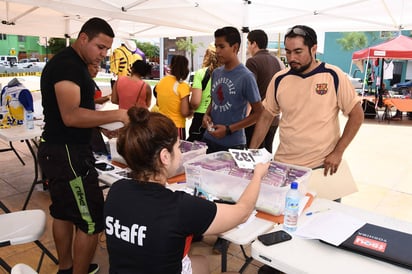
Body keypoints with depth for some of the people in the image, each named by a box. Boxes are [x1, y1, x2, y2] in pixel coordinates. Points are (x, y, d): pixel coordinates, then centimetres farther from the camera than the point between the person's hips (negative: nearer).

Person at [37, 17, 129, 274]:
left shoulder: (74, 63, 14)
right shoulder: (67, 64, -17)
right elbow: (71, 116, -28)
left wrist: (104, 127, 7)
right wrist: (118, 114, -27)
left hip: (61, 151, 11)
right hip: (67, 154, -11)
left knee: (64, 213, 20)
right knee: (91, 221, -4)